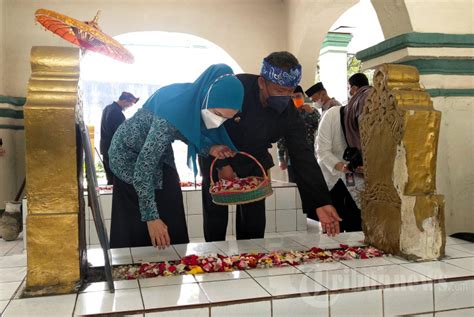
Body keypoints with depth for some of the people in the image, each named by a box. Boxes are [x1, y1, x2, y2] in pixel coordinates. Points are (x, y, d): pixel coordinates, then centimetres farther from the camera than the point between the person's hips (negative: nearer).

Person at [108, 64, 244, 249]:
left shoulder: (197, 102, -18)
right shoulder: (172, 111, -39)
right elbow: (143, 168, -34)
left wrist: (208, 148, -16)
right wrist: (151, 217, -32)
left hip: (159, 152, 7)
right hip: (129, 155, -6)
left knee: (172, 221, 8)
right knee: (138, 228, -3)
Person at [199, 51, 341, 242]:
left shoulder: (289, 113, -18)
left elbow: (302, 157, -18)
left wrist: (321, 202, -24)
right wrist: (221, 164, -19)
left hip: (254, 162, 3)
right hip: (216, 157, -3)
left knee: (255, 221, 3)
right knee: (215, 218, 0)